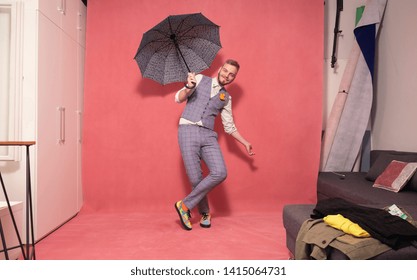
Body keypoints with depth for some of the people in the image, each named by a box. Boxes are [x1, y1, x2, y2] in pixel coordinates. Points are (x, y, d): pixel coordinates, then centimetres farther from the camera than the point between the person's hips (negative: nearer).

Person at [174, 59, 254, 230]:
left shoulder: (226, 97, 18)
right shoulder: (200, 79, 12)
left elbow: (229, 126, 24)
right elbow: (179, 99, 5)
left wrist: (245, 143, 23)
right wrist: (188, 88, -16)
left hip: (208, 135, 3)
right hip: (188, 131, -3)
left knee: (220, 173, -18)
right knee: (196, 178, -10)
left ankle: (185, 205, -3)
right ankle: (205, 212, 18)